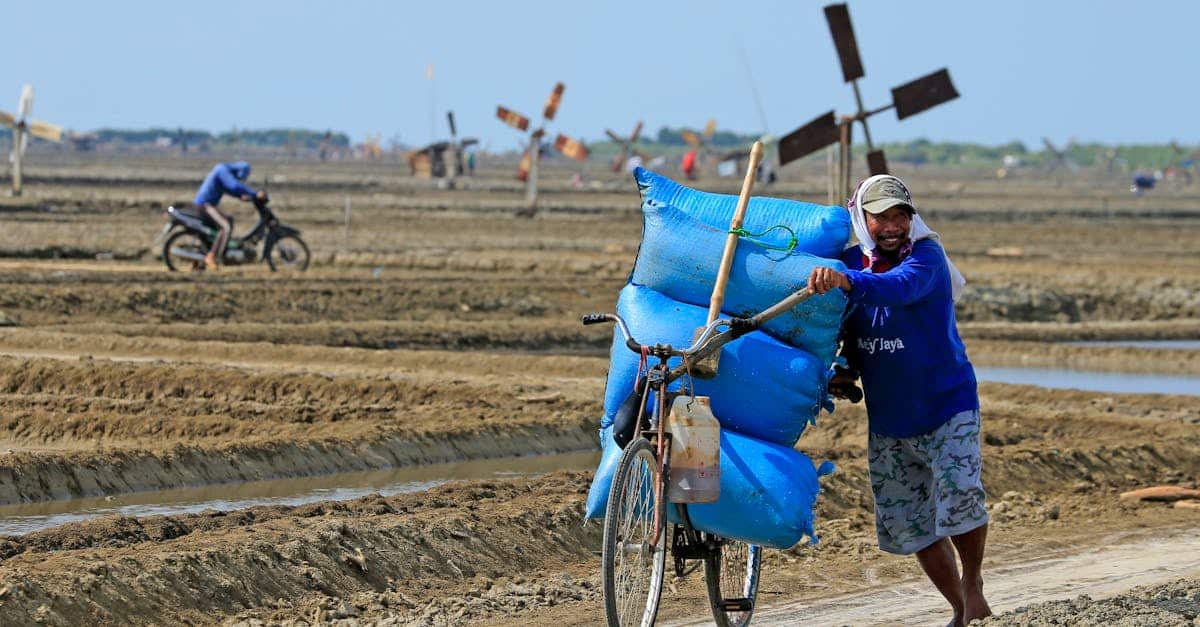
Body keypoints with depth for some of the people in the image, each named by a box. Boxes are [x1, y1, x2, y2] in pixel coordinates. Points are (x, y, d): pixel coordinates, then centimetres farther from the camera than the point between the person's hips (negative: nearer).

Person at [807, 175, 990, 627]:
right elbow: (842, 326, 16)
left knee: (959, 496, -25)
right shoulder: (850, 261, 0)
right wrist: (843, 370, -3)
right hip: (887, 420, 6)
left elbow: (898, 288, -40)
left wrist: (847, 281, -57)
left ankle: (973, 582, 0)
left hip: (947, 406, -6)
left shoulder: (926, 257, -17)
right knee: (906, 523, 6)